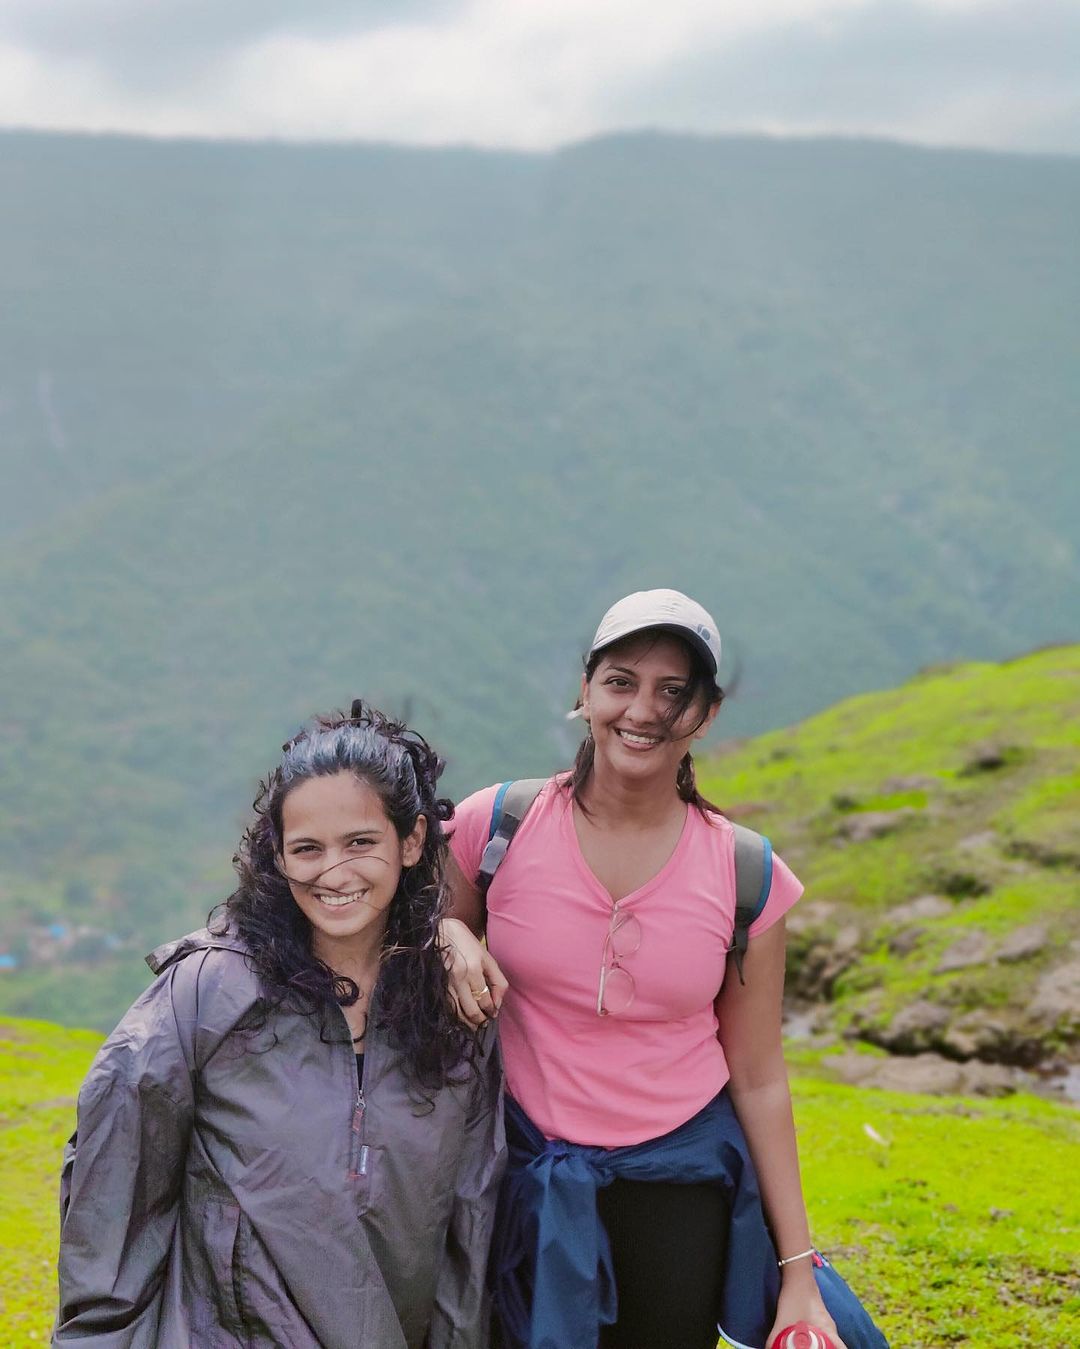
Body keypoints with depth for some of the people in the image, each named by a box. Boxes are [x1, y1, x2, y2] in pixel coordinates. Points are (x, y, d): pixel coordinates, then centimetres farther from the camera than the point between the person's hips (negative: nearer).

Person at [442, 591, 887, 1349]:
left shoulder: (746, 875, -6)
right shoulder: (496, 826, -9)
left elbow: (759, 1080, 1)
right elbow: (446, 927, 11)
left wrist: (799, 1270, 1)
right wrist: (453, 940, -14)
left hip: (681, 1183, 0)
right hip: (533, 1187, 0)